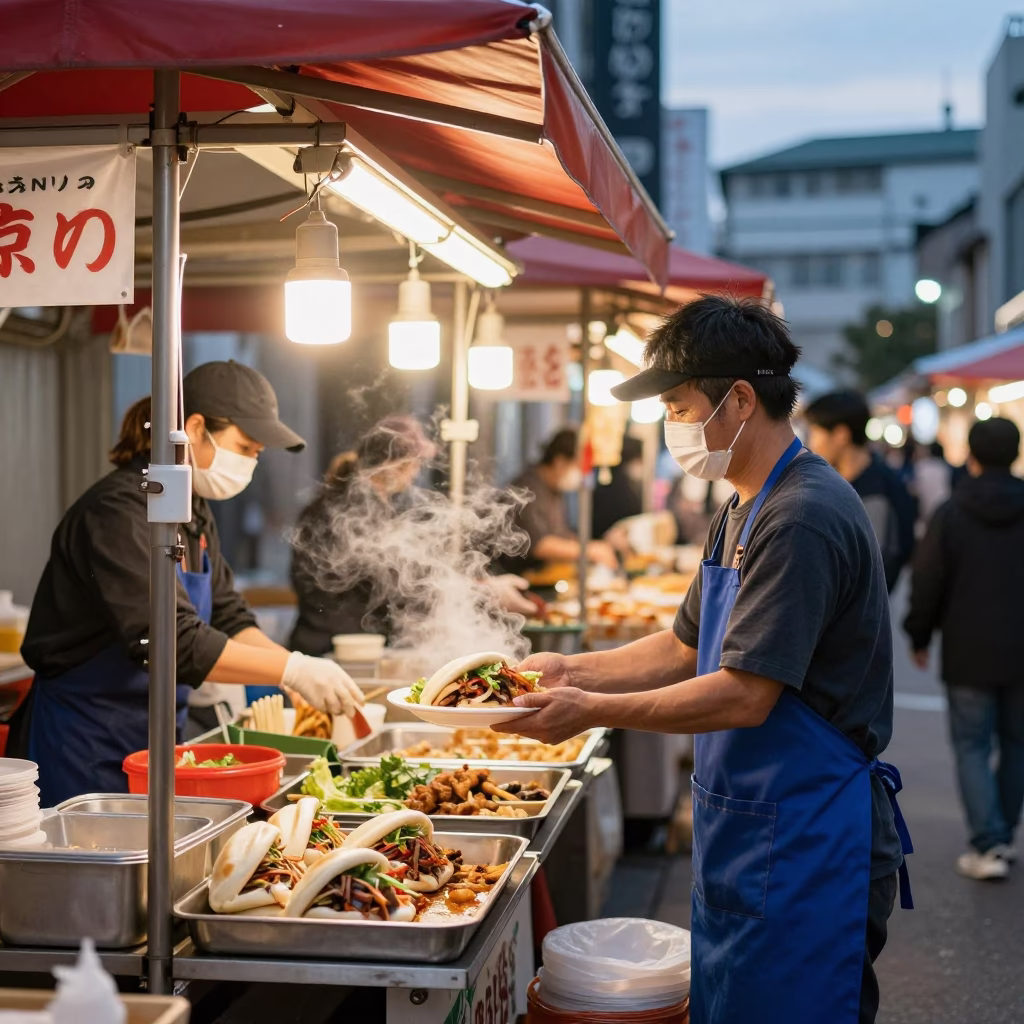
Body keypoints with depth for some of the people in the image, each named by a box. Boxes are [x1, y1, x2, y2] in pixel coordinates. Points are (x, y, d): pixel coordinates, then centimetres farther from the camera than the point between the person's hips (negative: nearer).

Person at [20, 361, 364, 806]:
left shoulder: (194, 510, 9)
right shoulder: (119, 513, -21)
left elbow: (226, 616, 10)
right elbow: (172, 641, -29)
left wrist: (307, 675, -6)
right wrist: (294, 670, -28)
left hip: (154, 737, 9)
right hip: (88, 747, -9)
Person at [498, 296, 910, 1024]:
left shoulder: (804, 518, -21)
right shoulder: (744, 512, 12)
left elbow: (743, 696, -25)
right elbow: (686, 649, 18)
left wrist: (593, 710, -19)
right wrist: (573, 671, 6)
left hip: (803, 846, -10)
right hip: (743, 829, 10)